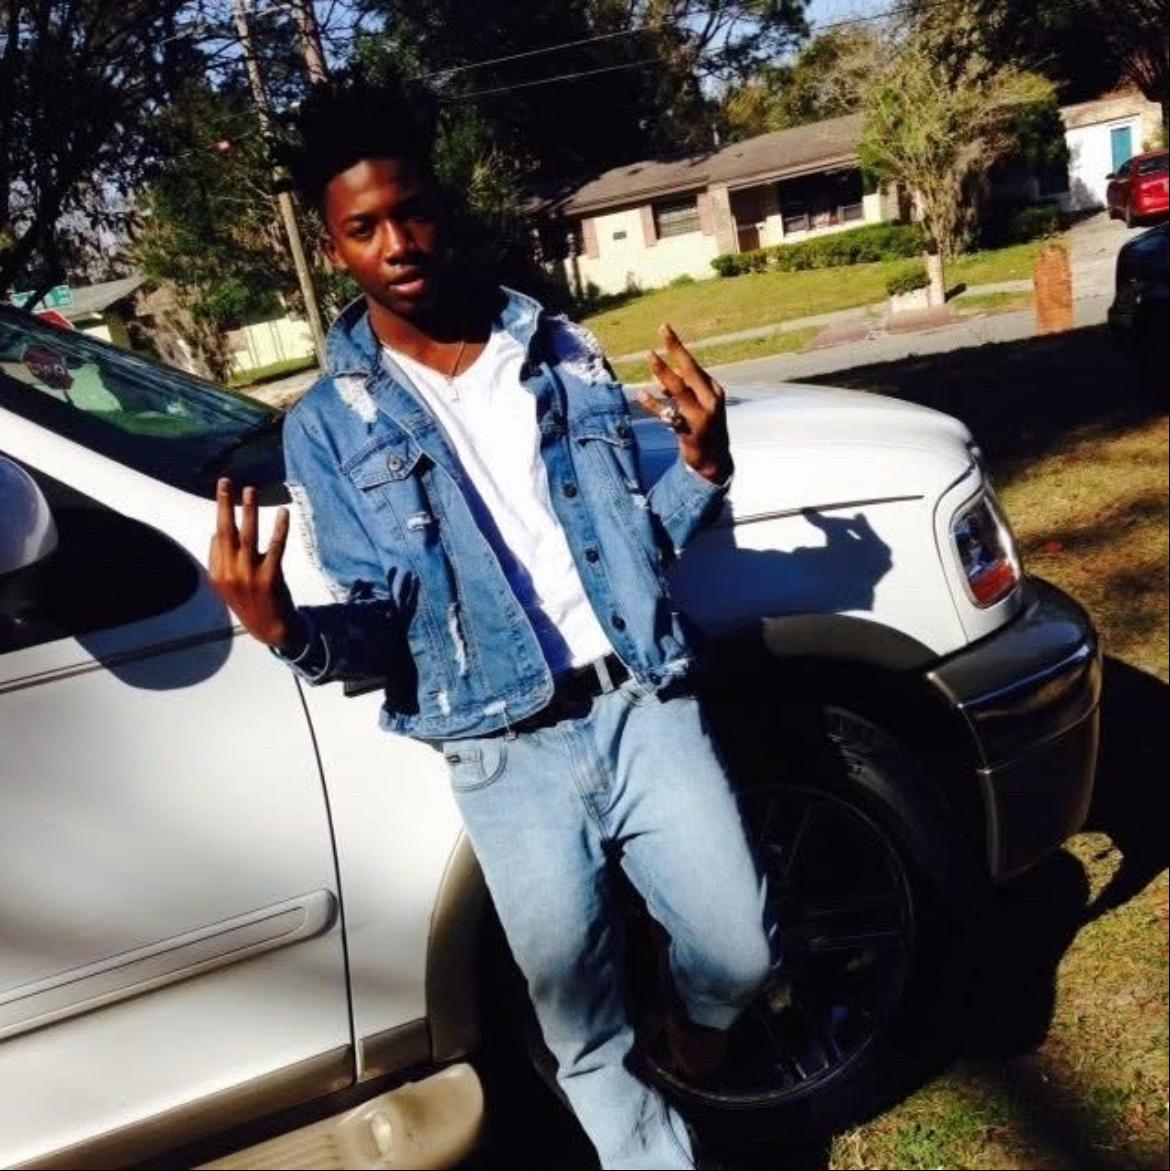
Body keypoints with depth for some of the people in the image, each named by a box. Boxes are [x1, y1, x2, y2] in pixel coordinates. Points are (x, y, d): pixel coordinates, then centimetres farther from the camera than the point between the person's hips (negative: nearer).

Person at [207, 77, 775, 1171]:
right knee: (585, 1034, 7)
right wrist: (288, 631, -23)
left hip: (644, 702, 2)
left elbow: (646, 534, 9)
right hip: (508, 753, -1)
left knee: (739, 954, 2)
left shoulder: (561, 351, 6)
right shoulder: (328, 424, 0)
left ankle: (695, 1021, 39)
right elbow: (377, 627, -3)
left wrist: (703, 464, -10)